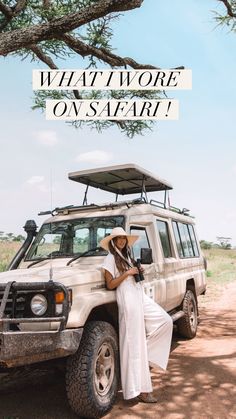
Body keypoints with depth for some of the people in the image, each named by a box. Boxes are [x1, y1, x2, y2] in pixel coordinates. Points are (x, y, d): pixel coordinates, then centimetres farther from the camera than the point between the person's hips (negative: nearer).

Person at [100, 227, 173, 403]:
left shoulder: (127, 256, 20)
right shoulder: (111, 258, -5)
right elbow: (110, 285, -11)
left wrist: (139, 272, 6)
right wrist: (127, 273, -15)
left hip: (141, 297, 9)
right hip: (128, 300, -9)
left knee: (166, 321, 5)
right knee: (135, 342, -6)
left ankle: (146, 357, 11)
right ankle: (139, 389, 2)